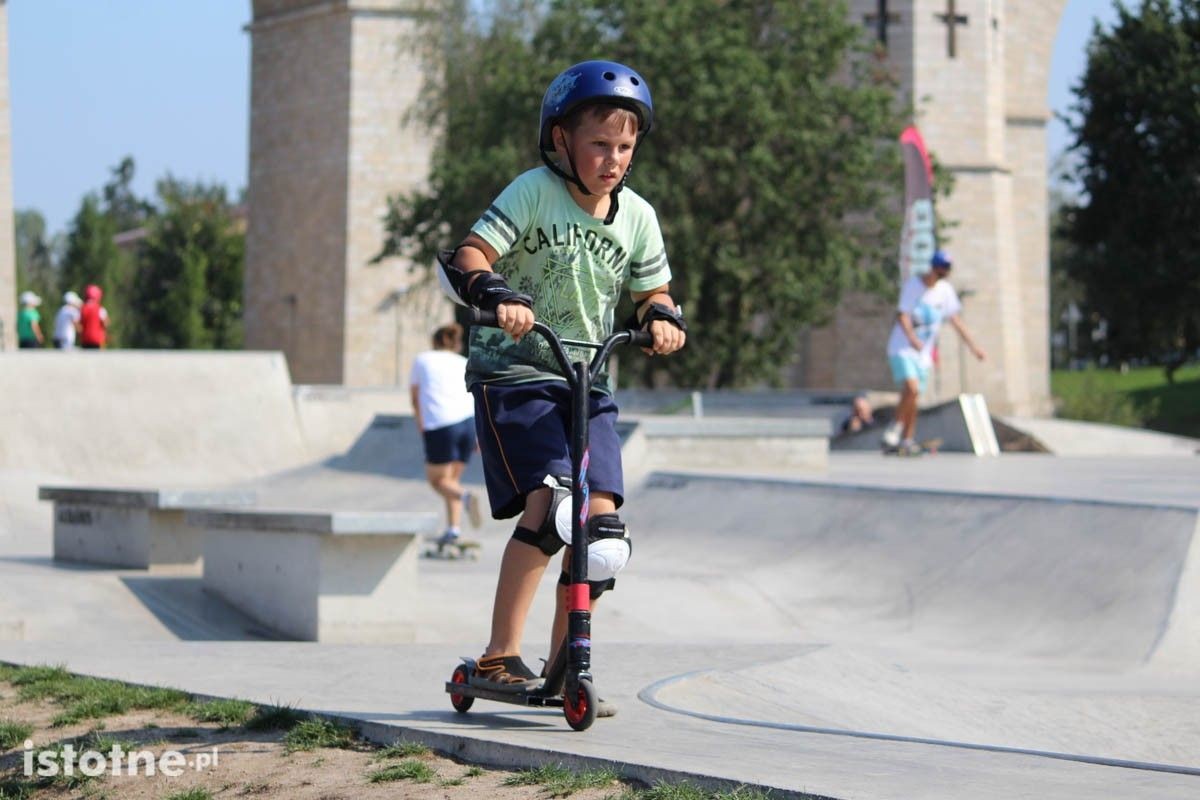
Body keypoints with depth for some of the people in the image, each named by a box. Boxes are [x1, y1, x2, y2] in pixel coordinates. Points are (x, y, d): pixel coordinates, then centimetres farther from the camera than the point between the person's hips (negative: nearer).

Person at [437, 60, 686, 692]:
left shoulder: (636, 216, 5)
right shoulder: (535, 191, -9)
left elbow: (650, 289, 16)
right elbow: (469, 257, -16)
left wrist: (661, 317, -7)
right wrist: (496, 293, -37)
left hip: (586, 382, 5)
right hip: (513, 375, -5)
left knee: (601, 519, -7)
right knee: (549, 503, -23)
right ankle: (499, 658, -19)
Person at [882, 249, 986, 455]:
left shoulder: (945, 289, 6)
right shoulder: (913, 283, -10)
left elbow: (955, 320, 12)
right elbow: (902, 315, -17)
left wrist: (973, 346, 6)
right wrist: (912, 338, -34)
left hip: (923, 353, 5)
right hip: (902, 348, -5)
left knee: (913, 398, 4)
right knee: (911, 388, -24)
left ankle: (907, 440, 12)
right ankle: (894, 430, -10)